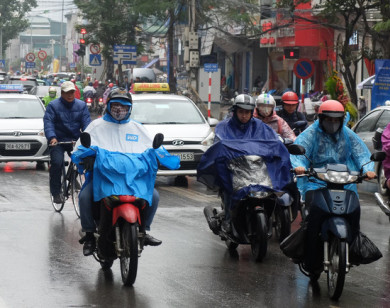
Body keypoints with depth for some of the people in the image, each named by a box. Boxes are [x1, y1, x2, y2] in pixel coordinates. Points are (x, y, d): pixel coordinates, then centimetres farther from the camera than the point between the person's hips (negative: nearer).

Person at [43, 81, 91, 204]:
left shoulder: (81, 105, 10)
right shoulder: (53, 105, 1)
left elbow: (86, 122, 1)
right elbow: (48, 122, -10)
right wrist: (52, 137, -28)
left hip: (75, 140, 3)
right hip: (58, 141, -3)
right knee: (57, 163, -22)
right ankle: (56, 193, -11)